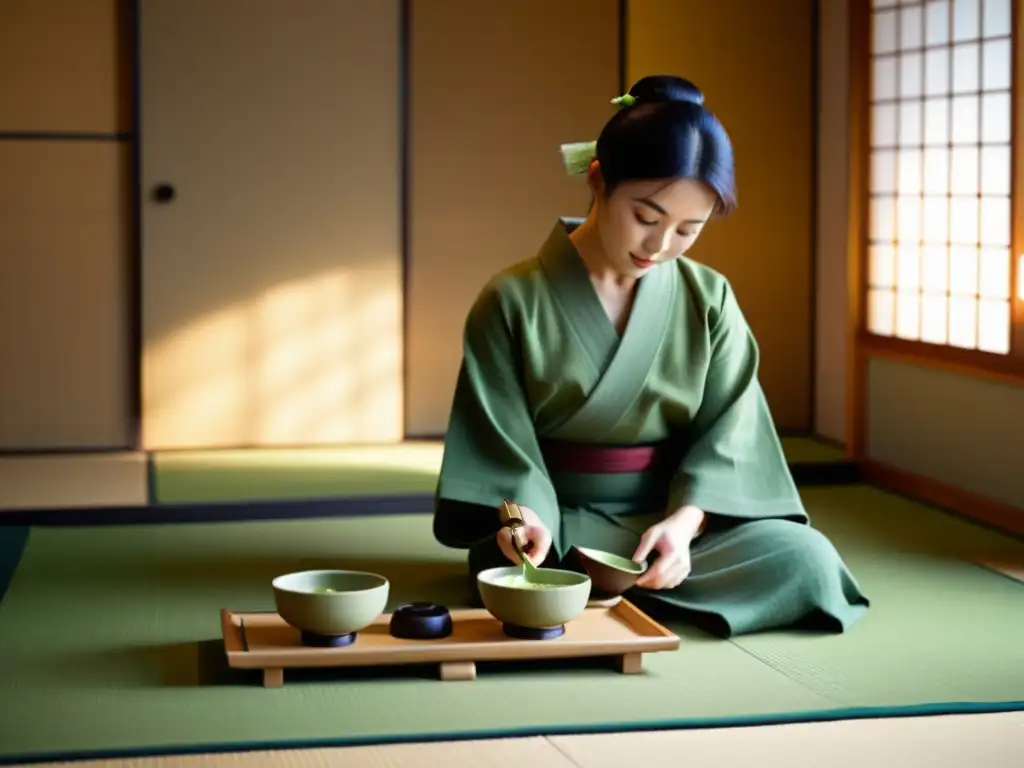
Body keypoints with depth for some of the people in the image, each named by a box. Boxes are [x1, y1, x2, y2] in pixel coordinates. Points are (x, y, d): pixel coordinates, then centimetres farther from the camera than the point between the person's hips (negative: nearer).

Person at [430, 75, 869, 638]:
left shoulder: (709, 301, 3)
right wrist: (525, 514, -27)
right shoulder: (513, 302, -5)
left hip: (681, 514, 3)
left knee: (804, 558, -23)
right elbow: (500, 442, -6)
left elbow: (729, 432, -1)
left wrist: (685, 520, -20)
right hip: (559, 523, -3)